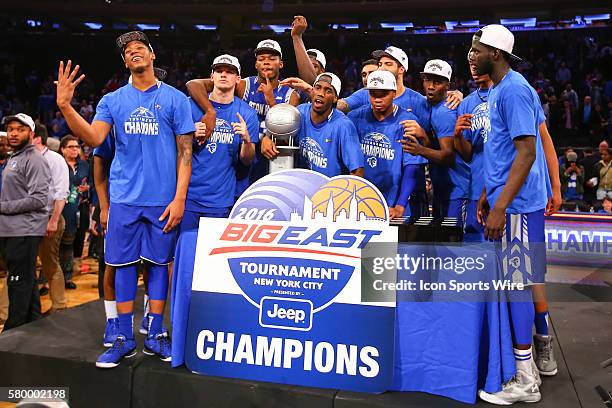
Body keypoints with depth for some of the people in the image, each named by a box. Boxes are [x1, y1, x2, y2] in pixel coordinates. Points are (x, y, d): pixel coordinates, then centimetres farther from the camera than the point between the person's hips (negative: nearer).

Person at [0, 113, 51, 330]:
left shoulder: (34, 160, -11)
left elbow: (39, 200, -20)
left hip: (24, 231, -10)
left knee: (19, 282, -4)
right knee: (26, 280, 15)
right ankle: (33, 323, 25)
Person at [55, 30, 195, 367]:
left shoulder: (175, 99, 4)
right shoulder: (112, 100, 11)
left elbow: (185, 152, 0)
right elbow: (94, 138, -3)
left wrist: (179, 198, -8)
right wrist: (64, 106, -18)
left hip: (163, 198, -2)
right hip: (124, 197, 2)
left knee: (158, 263, 5)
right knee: (124, 263, 4)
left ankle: (155, 335, 18)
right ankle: (124, 339, 16)